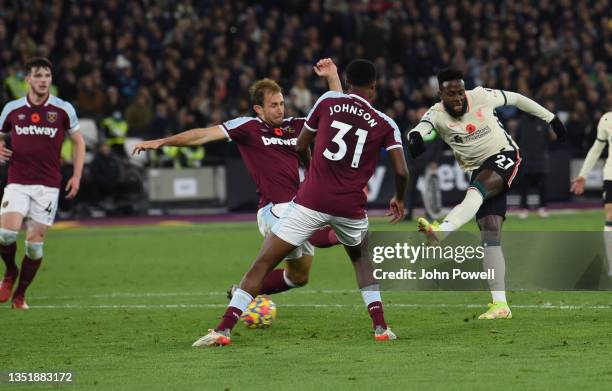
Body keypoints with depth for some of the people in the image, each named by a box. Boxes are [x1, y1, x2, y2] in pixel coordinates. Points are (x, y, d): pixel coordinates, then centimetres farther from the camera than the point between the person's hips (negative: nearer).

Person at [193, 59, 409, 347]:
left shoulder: (328, 101, 8)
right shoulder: (385, 124, 7)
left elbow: (300, 147, 17)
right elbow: (401, 171, 1)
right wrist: (399, 199, 22)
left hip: (312, 201, -2)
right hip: (350, 207, 2)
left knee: (263, 264, 1)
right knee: (361, 257, 32)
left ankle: (224, 329, -9)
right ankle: (380, 326, 20)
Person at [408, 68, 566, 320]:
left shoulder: (481, 97, -7)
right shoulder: (437, 114, -8)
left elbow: (515, 99, 9)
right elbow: (422, 127, -31)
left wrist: (550, 118, 16)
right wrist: (415, 136, -57)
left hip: (504, 157, -3)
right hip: (480, 171, 3)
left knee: (476, 189, -34)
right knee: (490, 234, -6)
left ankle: (441, 231, -58)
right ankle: (500, 304, -8)